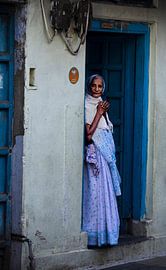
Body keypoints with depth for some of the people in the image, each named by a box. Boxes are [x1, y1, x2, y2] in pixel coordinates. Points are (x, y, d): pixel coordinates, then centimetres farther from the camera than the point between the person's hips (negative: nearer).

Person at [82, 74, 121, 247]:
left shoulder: (101, 106, 16)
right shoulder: (87, 107, -9)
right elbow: (88, 135, -18)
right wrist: (99, 113, -14)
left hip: (106, 153, 8)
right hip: (95, 154, -8)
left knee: (106, 193, 9)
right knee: (96, 194, -8)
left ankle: (104, 233, 14)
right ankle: (94, 235, -5)